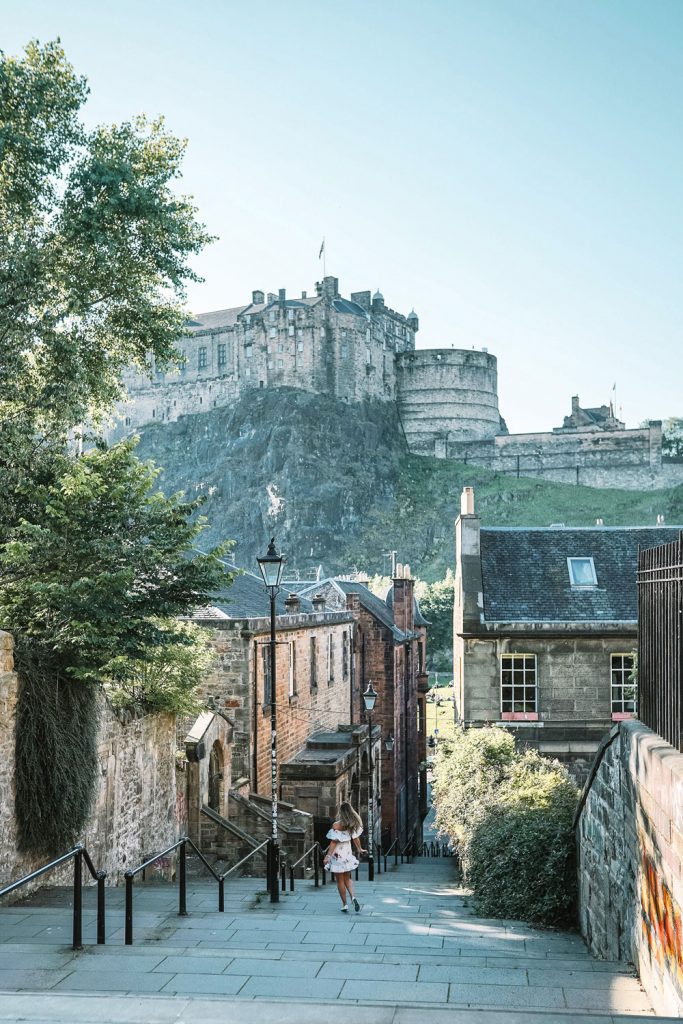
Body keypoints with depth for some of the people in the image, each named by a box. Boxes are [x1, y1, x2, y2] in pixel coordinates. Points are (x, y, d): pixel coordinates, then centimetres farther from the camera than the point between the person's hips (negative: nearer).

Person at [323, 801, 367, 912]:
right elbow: (356, 838, 6)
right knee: (347, 878, 19)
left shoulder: (337, 825, -19)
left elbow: (334, 842, -19)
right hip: (348, 853, 5)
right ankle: (353, 897, -4)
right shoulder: (353, 824, -4)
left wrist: (328, 856, -14)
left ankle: (344, 905, 11)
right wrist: (359, 849, 24)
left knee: (340, 880, 8)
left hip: (338, 854, -5)